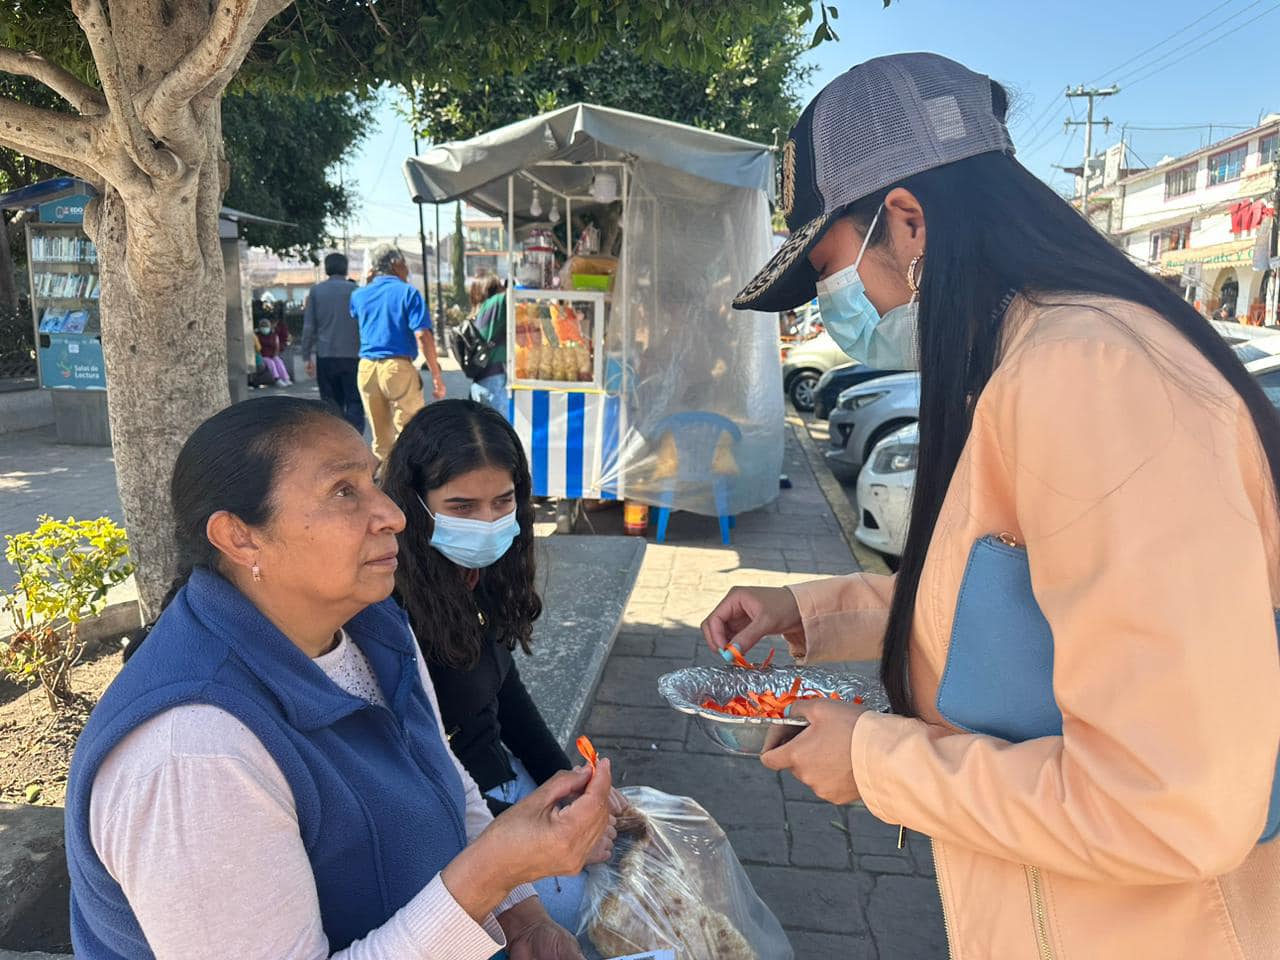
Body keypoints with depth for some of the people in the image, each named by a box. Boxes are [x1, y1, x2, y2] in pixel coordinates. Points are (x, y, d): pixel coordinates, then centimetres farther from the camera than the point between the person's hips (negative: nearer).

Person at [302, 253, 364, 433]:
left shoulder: (316, 291, 5)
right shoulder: (355, 290, 1)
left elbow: (308, 327, 3)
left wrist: (307, 356, 8)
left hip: (325, 356, 2)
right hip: (352, 355, -2)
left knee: (331, 404, 9)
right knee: (354, 402, 1)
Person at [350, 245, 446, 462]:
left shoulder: (359, 295, 13)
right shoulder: (407, 292, -2)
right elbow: (422, 336, -12)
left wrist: (371, 281, 30)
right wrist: (436, 375, -10)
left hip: (366, 369, 6)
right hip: (398, 367, -5)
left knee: (380, 438, 13)